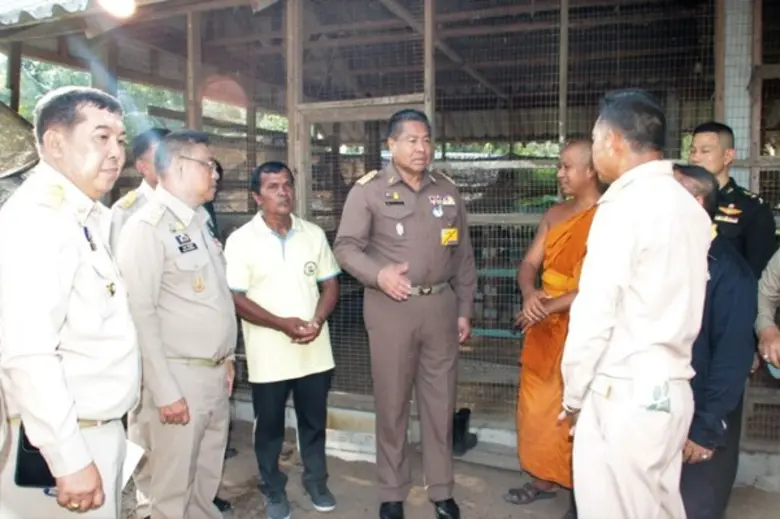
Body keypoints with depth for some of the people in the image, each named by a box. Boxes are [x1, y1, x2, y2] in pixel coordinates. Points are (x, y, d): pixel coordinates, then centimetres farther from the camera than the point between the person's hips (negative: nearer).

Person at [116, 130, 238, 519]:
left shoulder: (199, 221, 12)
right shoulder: (147, 227, -14)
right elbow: (141, 314, -19)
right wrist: (165, 391, -19)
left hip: (216, 372, 8)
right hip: (180, 375, -8)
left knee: (207, 476, 20)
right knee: (174, 487, 7)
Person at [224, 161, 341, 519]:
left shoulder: (314, 234, 4)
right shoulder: (241, 240, -7)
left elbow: (330, 284, 6)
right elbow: (235, 298, -10)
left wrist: (317, 321, -12)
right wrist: (281, 323, -19)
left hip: (315, 351, 3)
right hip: (269, 355, -3)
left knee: (314, 422, 16)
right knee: (270, 426, 12)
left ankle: (316, 482, 36)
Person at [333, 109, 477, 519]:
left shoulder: (447, 191, 10)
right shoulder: (369, 189, -2)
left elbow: (463, 255, 12)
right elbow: (345, 246, -4)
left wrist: (464, 310, 10)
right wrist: (377, 273, -21)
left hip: (440, 305, 4)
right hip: (391, 307, -3)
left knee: (440, 400, 10)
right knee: (392, 401, 7)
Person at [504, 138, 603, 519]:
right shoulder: (555, 215, 8)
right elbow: (529, 264, 7)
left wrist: (549, 307, -20)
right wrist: (529, 295, -15)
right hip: (544, 328, 7)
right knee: (537, 406, 15)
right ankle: (544, 479, 32)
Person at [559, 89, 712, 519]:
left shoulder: (625, 205, -15)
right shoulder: (690, 207, 10)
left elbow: (595, 314, -16)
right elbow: (677, 301, 10)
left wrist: (573, 395, -5)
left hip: (624, 393, -8)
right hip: (672, 388, 8)